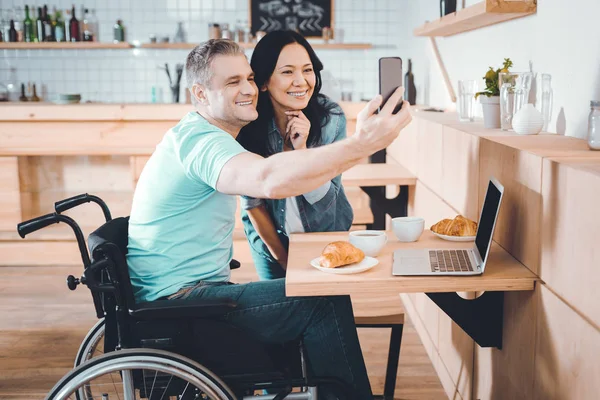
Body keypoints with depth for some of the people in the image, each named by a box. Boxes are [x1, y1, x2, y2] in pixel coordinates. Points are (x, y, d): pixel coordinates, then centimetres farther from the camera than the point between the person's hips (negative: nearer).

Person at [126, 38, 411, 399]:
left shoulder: (207, 136, 16)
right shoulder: (199, 139, -19)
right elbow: (270, 179, -40)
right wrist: (363, 143, -45)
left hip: (191, 293, 10)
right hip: (178, 300, -10)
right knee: (327, 302, -16)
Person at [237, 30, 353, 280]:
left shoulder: (331, 118, -21)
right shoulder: (247, 125, -21)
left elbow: (323, 199, -19)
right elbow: (252, 202, -11)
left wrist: (301, 149, -33)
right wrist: (283, 258, -6)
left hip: (327, 233, 0)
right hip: (271, 238, 0)